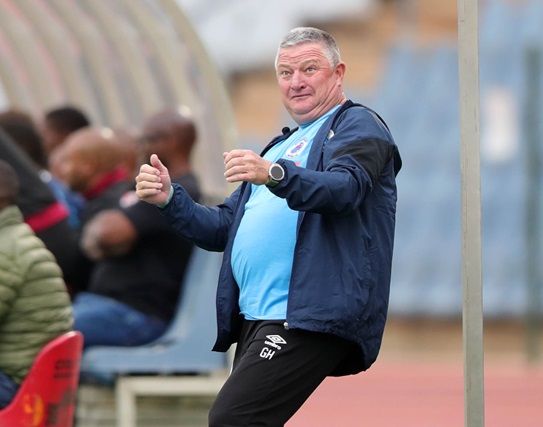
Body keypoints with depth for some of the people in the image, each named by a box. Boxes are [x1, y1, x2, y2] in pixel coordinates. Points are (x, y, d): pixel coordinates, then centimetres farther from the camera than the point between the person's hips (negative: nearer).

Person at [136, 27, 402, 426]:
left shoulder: (357, 125, 4)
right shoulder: (282, 148, 30)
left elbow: (346, 187, -19)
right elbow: (223, 228, 25)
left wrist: (274, 175, -36)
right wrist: (169, 199, 7)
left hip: (308, 317, -9)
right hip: (256, 320, 9)